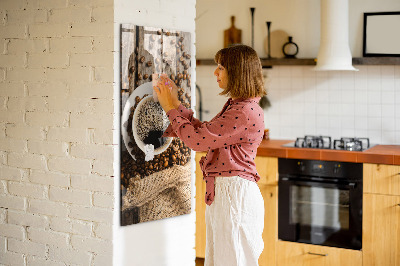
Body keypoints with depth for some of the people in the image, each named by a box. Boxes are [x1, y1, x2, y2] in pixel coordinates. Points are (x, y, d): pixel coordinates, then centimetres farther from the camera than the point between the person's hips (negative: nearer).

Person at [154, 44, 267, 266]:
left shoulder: (246, 112, -20)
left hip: (235, 194, -10)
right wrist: (176, 103, 16)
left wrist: (171, 108, -7)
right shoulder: (235, 105, 13)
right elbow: (204, 131, 18)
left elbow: (197, 139, -19)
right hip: (222, 191, 10)